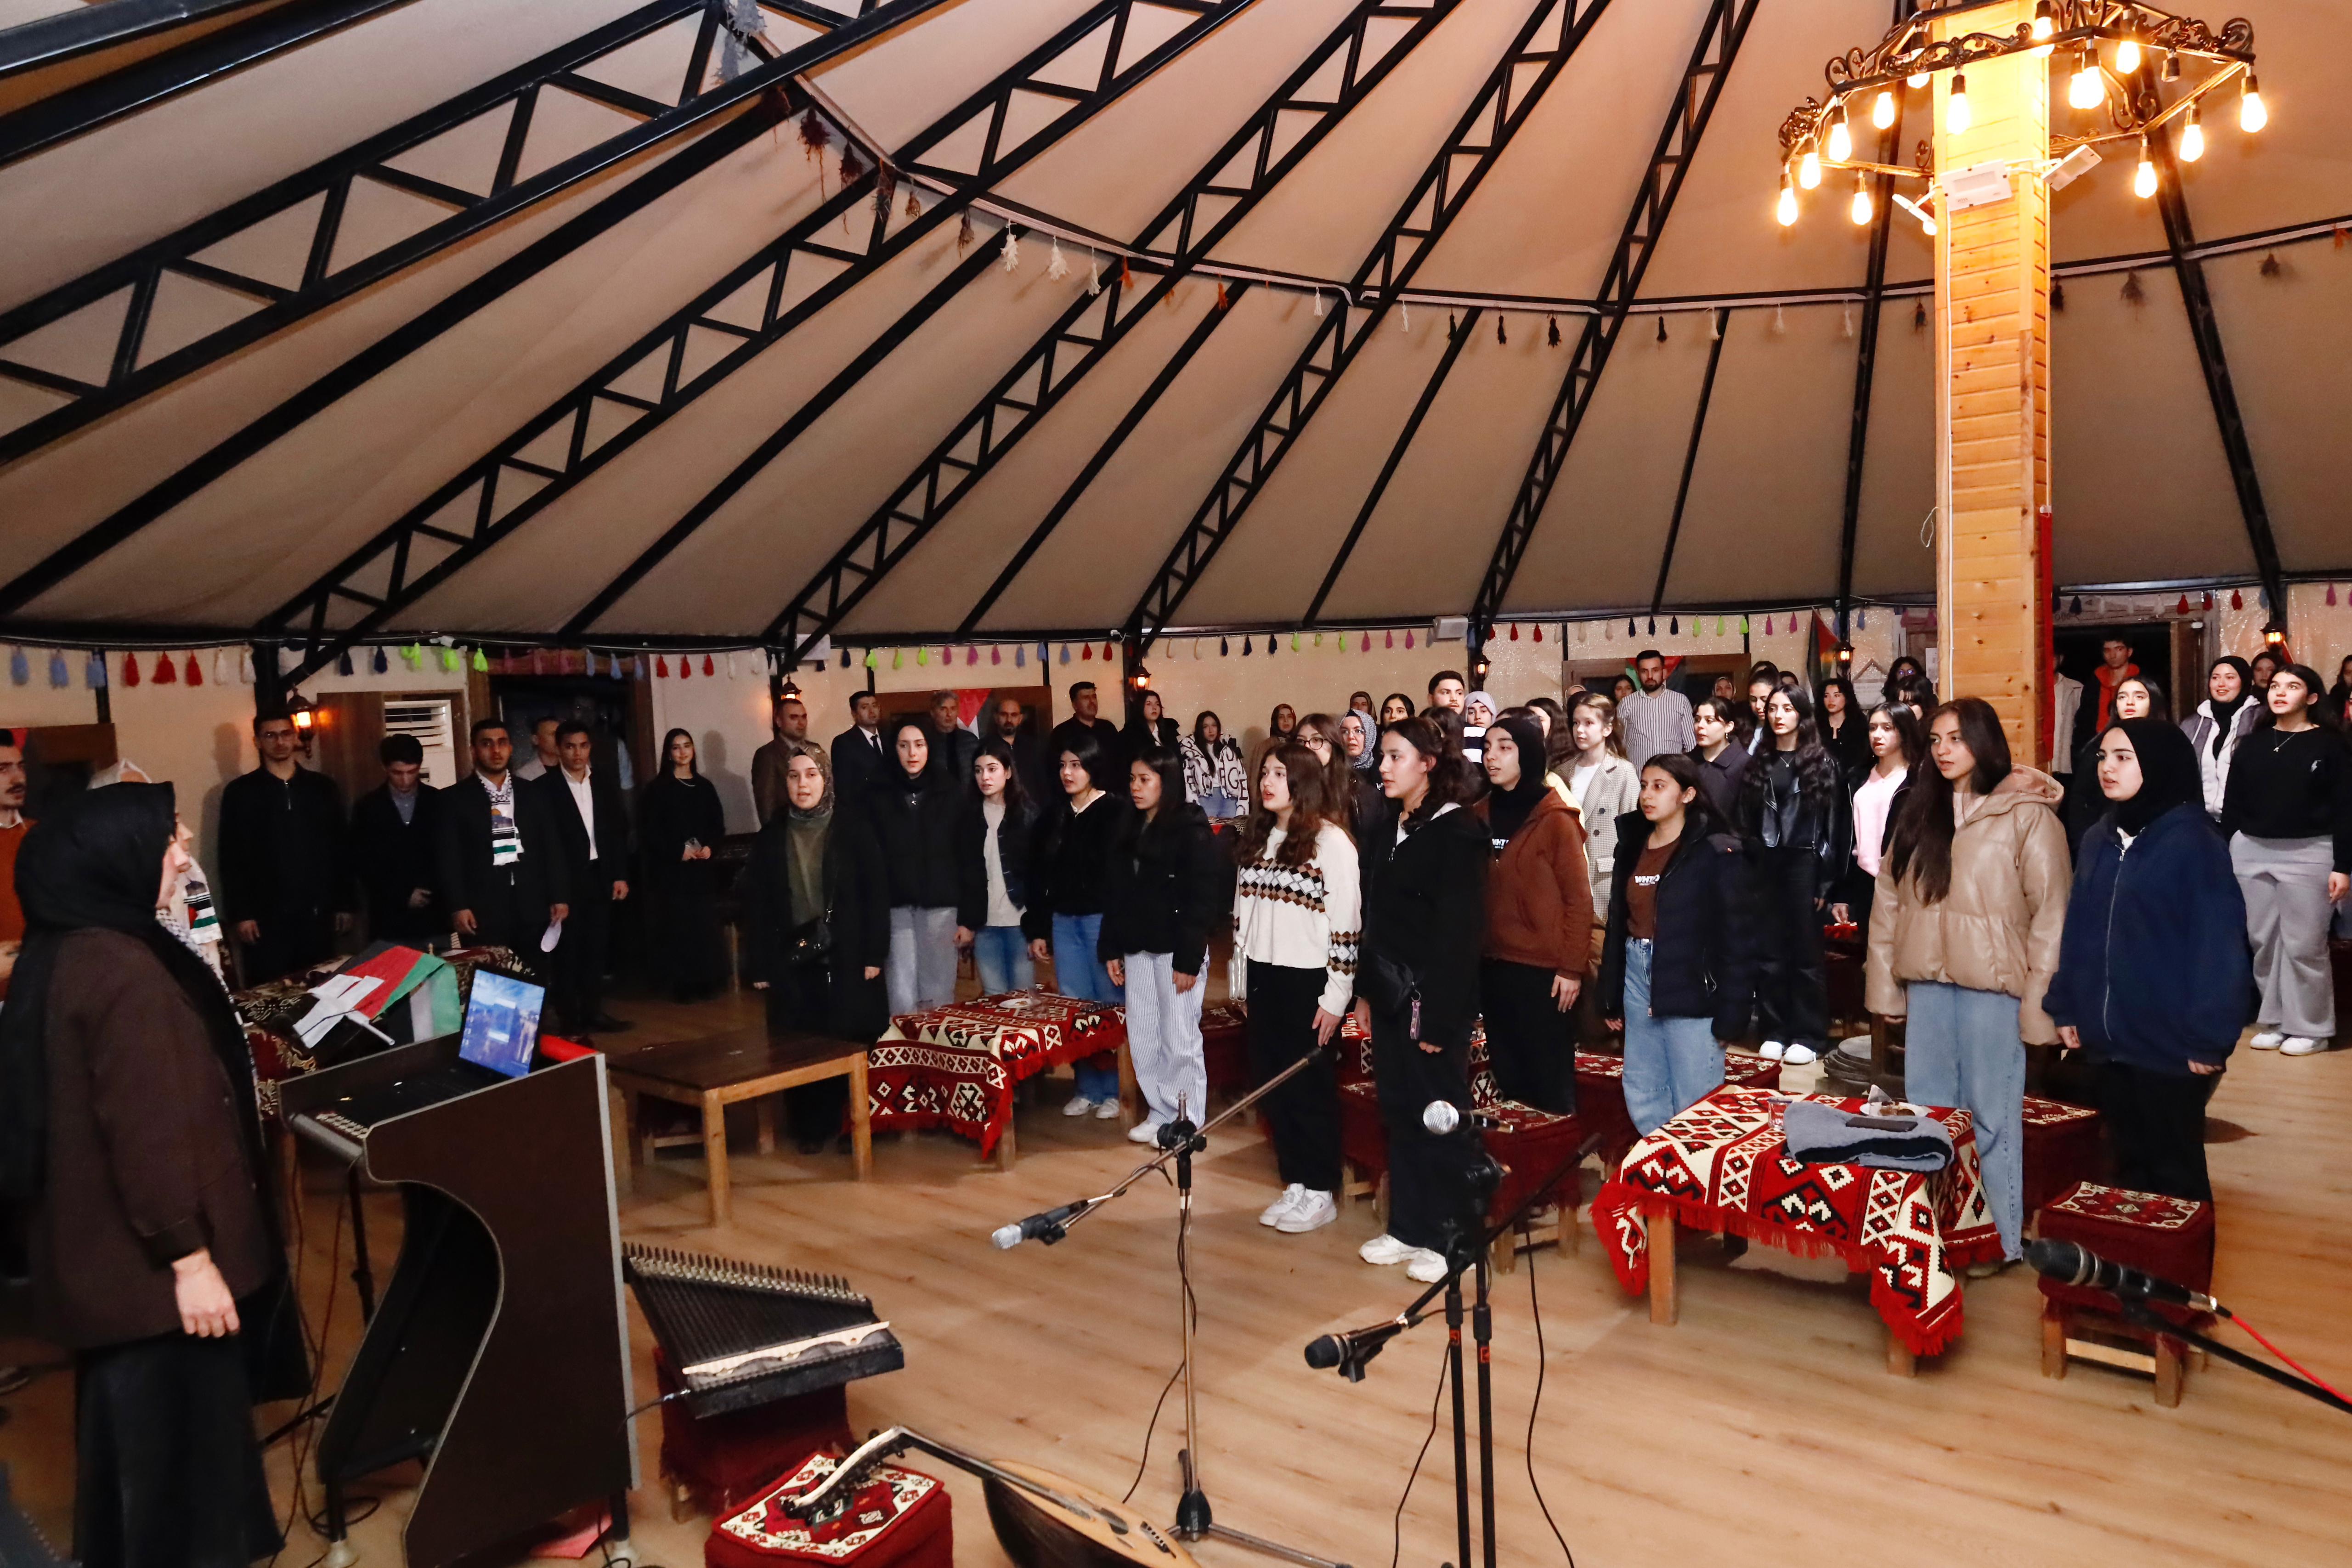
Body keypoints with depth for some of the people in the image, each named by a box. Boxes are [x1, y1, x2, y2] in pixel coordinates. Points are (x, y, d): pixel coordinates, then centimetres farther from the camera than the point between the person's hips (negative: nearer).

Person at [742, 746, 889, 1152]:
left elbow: (876, 895, -1)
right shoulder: (770, 838, 7)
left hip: (845, 958, -2)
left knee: (849, 1042, -1)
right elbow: (756, 906, 6)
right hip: (790, 961, 2)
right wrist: (757, 966, 1)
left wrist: (874, 954, -7)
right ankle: (809, 1128, 15)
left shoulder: (855, 831, 0)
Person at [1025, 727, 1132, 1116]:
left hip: (1102, 920, -5)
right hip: (1063, 922, 5)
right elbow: (1038, 875, 12)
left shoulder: (1116, 812, -6)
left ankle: (1112, 1089, 13)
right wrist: (1038, 930, 9)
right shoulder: (1053, 815, 10)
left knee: (1109, 1005, 2)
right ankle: (1088, 1088, 18)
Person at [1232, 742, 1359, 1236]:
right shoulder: (1255, 838, 11)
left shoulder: (1331, 841, -11)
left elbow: (1347, 923, -13)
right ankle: (1294, 1183, 24)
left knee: (1310, 1085, 3)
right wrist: (1240, 979, 14)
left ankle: (1321, 1192, 16)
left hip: (1308, 981, -6)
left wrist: (1335, 997, -14)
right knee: (1272, 1083, 10)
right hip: (1263, 978, 7)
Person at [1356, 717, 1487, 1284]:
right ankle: (1407, 1226, 24)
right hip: (1390, 995, 7)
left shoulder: (1456, 831, -12)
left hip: (1433, 998, -7)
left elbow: (1459, 931, -16)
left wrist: (1439, 1014, -18)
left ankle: (1449, 1236, 15)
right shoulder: (1388, 830, 11)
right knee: (1399, 1110, 12)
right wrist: (1366, 991, 9)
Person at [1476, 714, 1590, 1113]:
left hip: (1543, 968, -5)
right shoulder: (1479, 815, 8)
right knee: (1508, 1076, 13)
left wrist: (1572, 967, -11)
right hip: (1492, 965, 5)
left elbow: (1579, 898, -8)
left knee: (1550, 1081, 3)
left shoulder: (1555, 819, -7)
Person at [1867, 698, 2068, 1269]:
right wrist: (1885, 984, 5)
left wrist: (2039, 1003, -12)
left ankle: (1999, 1239, 14)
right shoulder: (1920, 812, 12)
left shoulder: (2026, 815, -5)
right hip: (1927, 983, 5)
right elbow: (1890, 901, 10)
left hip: (1991, 985, -5)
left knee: (1991, 1115, 2)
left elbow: (2051, 914, -8)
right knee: (1927, 1113, 11)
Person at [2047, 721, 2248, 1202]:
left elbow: (2219, 943, -15)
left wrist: (2211, 1037, -16)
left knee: (2175, 1172, 8)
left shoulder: (2192, 841, -12)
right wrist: (2065, 1008, 6)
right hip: (2110, 1038, 6)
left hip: (2170, 1043, -6)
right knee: (2130, 1164, 17)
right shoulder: (2099, 839, 7)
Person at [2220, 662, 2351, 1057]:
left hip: (2308, 853, -4)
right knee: (2263, 941, 9)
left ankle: (2310, 1028, 12)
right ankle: (2274, 1020, 20)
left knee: (2303, 945, -1)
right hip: (2251, 851, 4)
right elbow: (2233, 803, 9)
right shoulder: (2252, 743, 9)